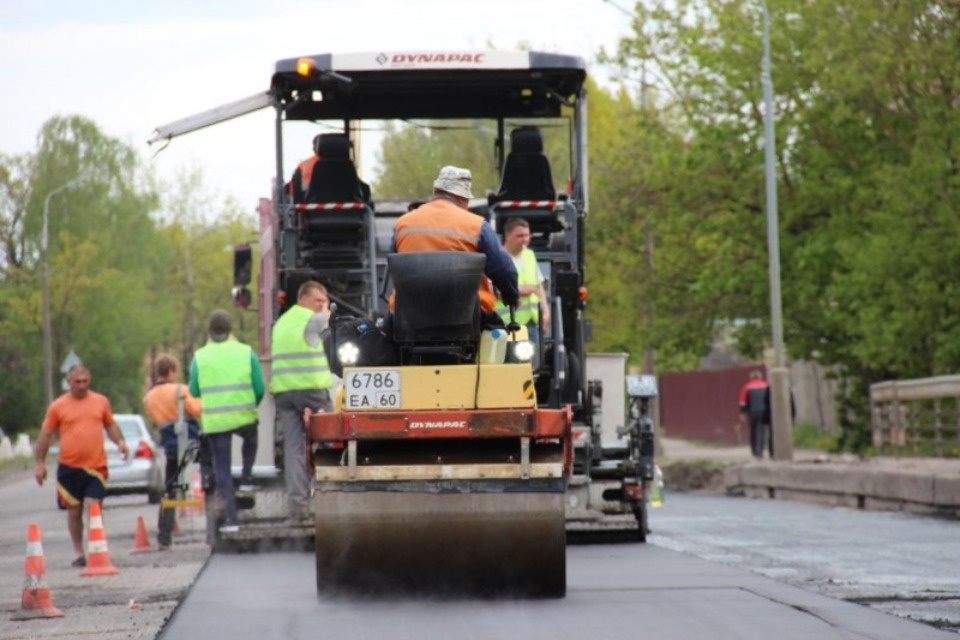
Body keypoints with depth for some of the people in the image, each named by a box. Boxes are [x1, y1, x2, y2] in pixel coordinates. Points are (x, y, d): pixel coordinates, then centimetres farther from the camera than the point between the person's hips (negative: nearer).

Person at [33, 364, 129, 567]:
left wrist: (120, 441, 0)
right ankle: (78, 552, 17)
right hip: (69, 467, 0)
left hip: (96, 466, 0)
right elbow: (45, 436, 6)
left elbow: (110, 425, 19)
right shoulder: (58, 406, 1)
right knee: (74, 511, 6)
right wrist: (40, 463, 1)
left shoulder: (101, 402, 6)